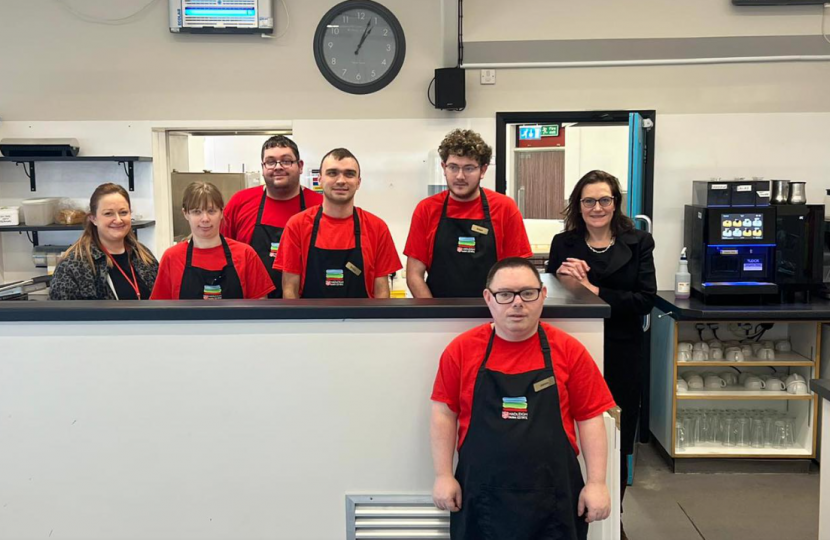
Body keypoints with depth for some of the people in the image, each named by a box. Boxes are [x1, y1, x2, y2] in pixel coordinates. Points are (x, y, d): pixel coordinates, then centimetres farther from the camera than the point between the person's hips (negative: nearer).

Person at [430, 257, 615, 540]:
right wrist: (444, 476, 0)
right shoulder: (461, 349, -2)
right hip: (479, 498, 1)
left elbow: (590, 419, 0)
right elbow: (444, 414, 3)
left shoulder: (568, 350, -3)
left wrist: (597, 482, -4)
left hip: (553, 499, 0)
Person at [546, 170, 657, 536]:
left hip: (621, 357, 0)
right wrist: (563, 279, -17)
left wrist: (594, 291, -15)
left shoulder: (638, 243, 3)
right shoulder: (563, 244, 6)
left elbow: (645, 299, -7)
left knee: (615, 446, 8)